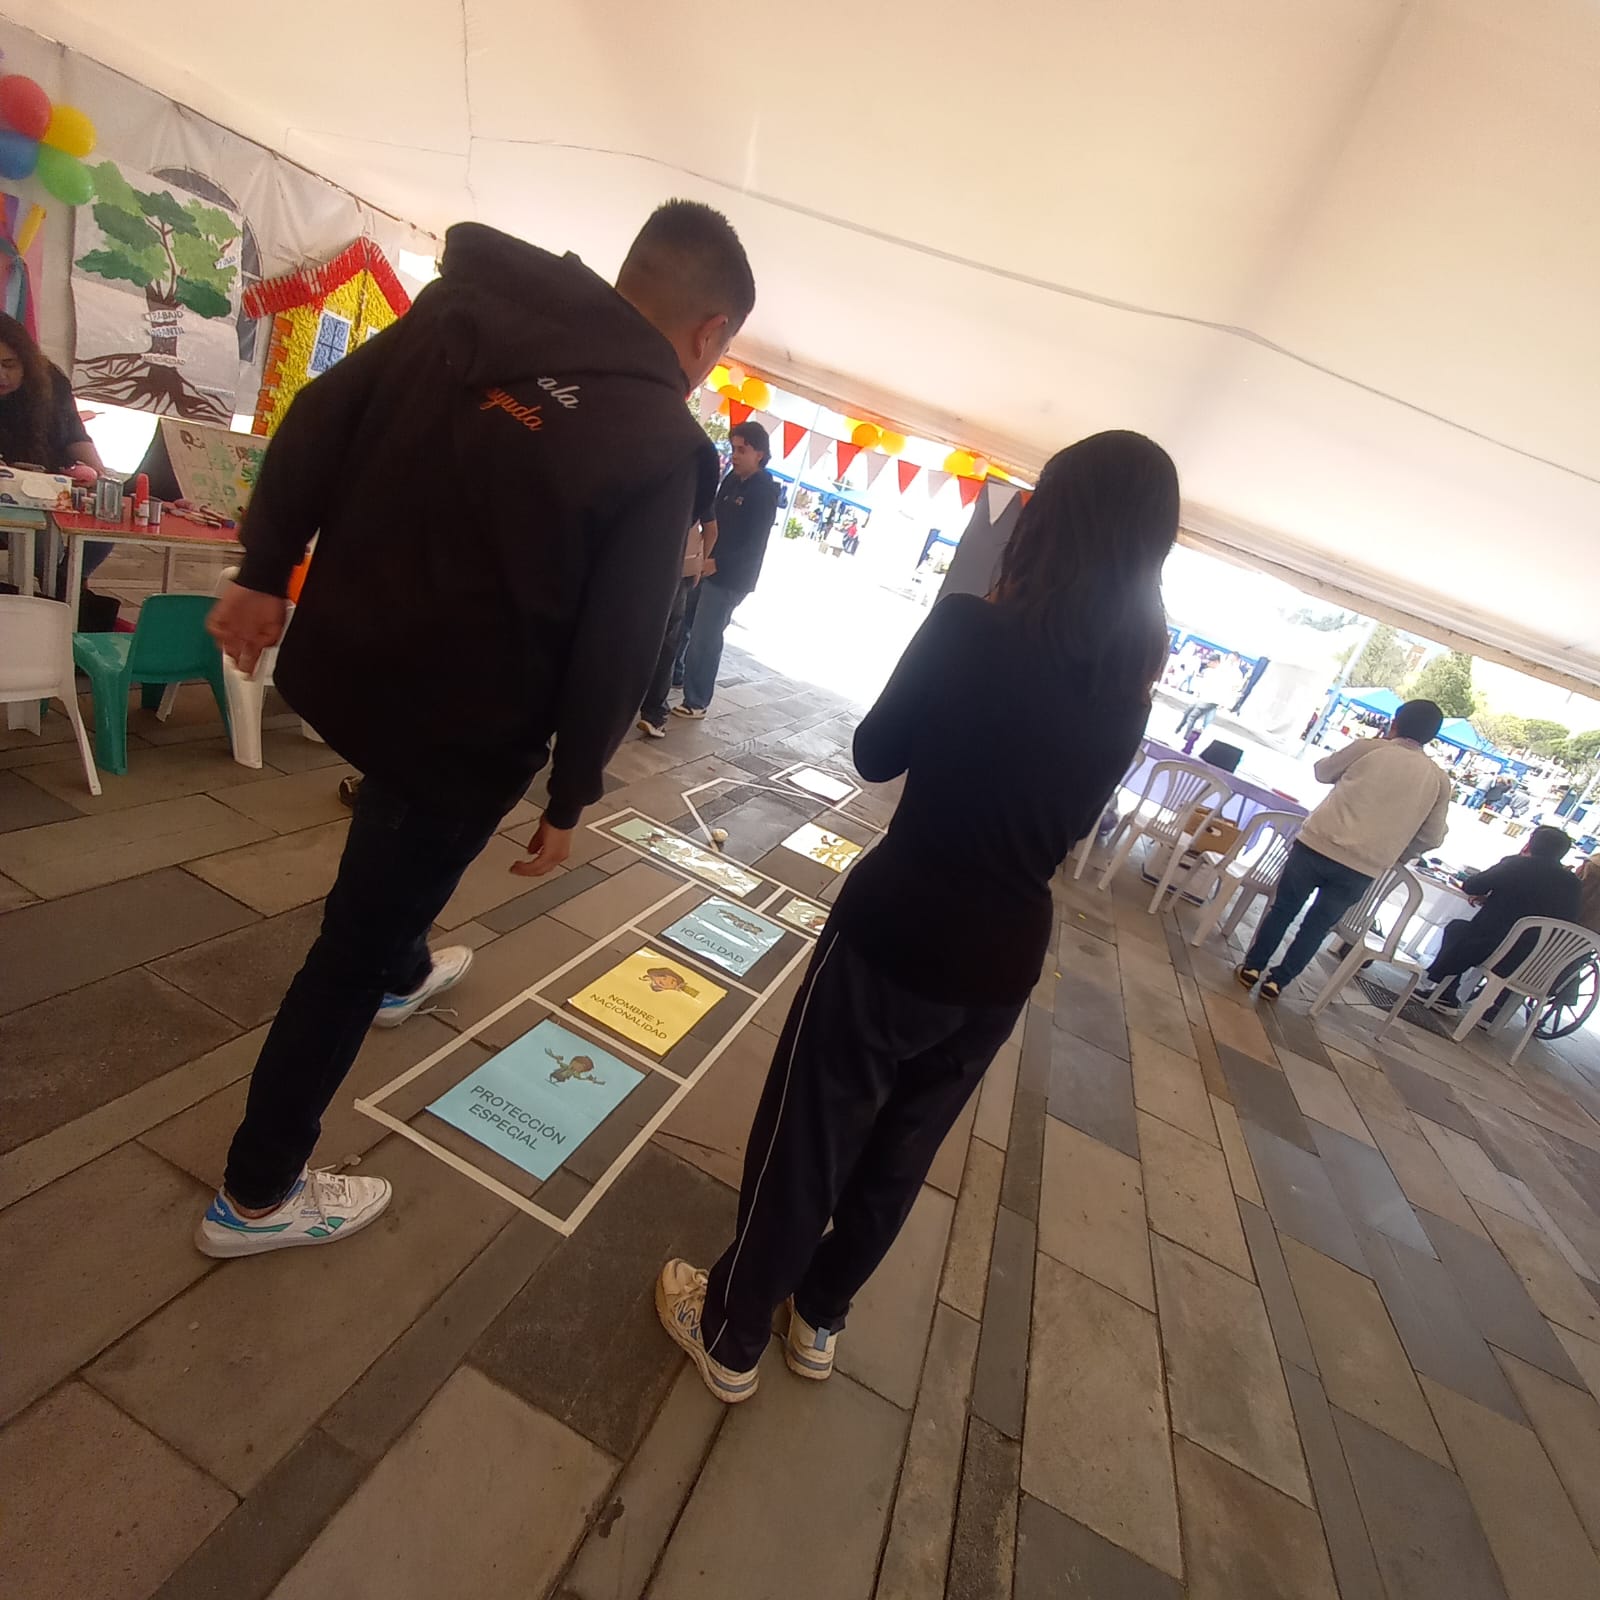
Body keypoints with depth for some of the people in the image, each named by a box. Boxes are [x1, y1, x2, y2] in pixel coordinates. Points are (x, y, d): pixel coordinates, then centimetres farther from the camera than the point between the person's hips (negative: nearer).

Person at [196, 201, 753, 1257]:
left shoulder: (463, 304, 2)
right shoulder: (663, 449, -16)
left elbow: (317, 420, 5)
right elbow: (617, 653, -16)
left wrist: (265, 570, 12)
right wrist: (573, 795, -4)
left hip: (338, 661, 7)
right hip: (464, 728, -7)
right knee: (356, 945, 10)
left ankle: (403, 976, 62)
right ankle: (257, 1196, 30)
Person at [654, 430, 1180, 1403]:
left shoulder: (972, 629, -16)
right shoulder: (1128, 692, 1)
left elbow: (876, 755, -2)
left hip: (898, 930, -5)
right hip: (1005, 959, 6)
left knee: (805, 1139, 15)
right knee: (898, 1150, 24)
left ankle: (731, 1335, 38)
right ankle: (821, 1318, 47)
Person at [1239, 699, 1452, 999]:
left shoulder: (1368, 747, 1)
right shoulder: (1439, 780, 7)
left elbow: (1322, 772, 16)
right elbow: (1432, 837, 12)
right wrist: (1394, 855, 26)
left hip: (1318, 845, -2)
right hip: (1363, 870, 2)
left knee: (1284, 909, 16)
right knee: (1318, 924, 17)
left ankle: (1253, 966, 22)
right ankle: (1279, 980, 22)